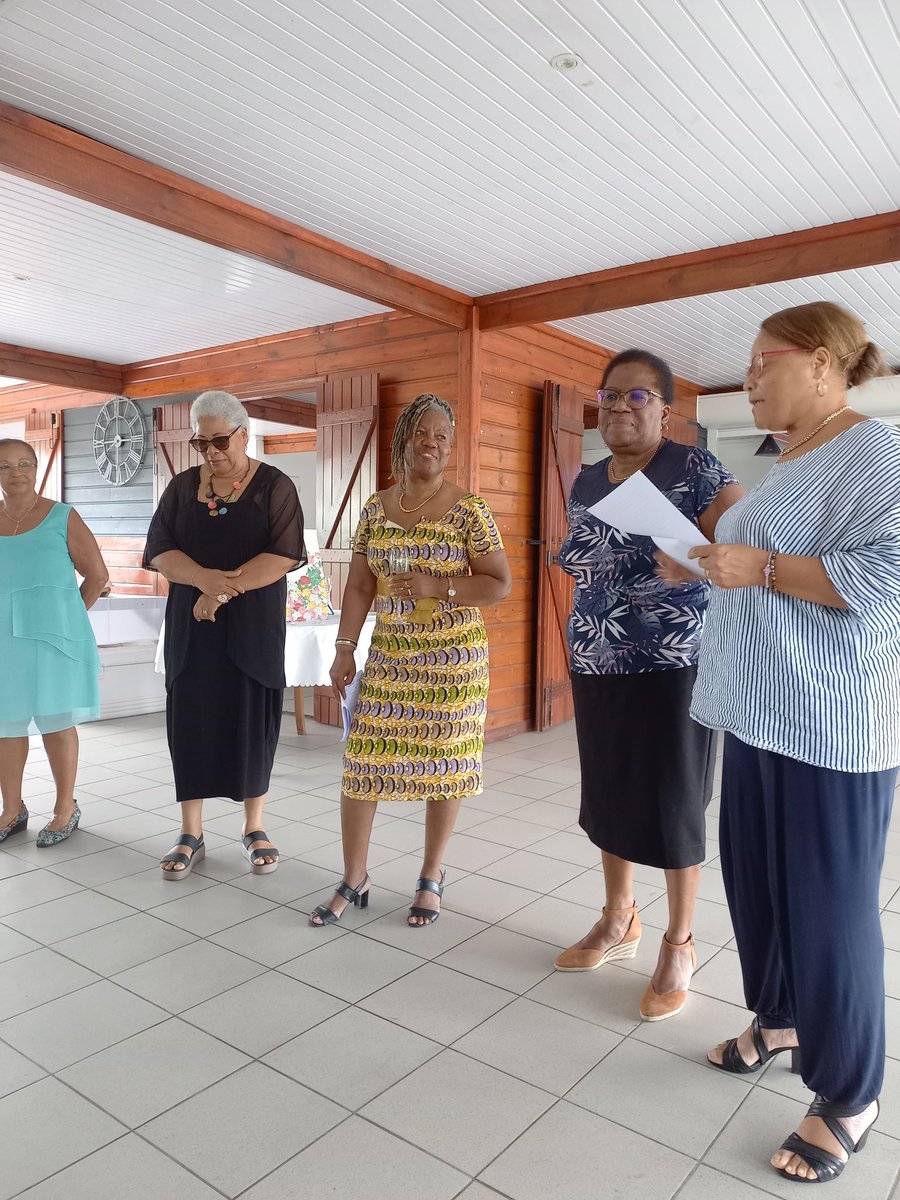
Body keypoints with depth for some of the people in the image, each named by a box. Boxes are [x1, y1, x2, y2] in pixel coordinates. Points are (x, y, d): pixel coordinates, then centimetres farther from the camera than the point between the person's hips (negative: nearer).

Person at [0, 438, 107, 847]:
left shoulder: (62, 518, -4)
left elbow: (97, 575, -2)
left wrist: (68, 616, 4)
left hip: (52, 636, -4)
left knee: (55, 721, 3)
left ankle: (66, 809, 17)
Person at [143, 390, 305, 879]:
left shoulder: (274, 487, -2)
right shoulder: (182, 487, 8)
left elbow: (284, 554, -13)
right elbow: (159, 550, -1)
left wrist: (223, 590, -19)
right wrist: (206, 578, -20)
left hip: (254, 628, -2)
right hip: (191, 626, 3)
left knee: (253, 723, 4)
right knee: (190, 722, 4)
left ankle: (254, 829, 20)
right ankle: (191, 834, 17)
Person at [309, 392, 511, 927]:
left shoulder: (469, 509, -5)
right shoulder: (376, 508, 5)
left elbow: (500, 584, -6)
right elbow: (359, 586, 7)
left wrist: (438, 588, -18)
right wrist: (345, 649, 1)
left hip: (453, 657, -3)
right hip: (389, 655, 3)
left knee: (443, 762, 7)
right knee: (363, 760, 1)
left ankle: (432, 877, 26)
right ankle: (355, 879, 19)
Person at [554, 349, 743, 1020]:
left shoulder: (696, 471, -9)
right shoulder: (586, 483, 10)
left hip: (673, 665, -6)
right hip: (596, 667, 6)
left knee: (672, 803, 3)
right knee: (609, 792, 15)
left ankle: (679, 946, 23)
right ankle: (618, 922, 35)